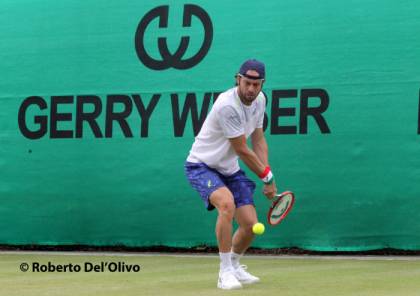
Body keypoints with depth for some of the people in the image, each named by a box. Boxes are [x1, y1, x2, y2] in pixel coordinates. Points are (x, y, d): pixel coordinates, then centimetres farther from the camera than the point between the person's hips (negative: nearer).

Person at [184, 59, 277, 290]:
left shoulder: (259, 100, -2)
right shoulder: (227, 106, -29)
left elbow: (258, 141, 6)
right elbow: (242, 150, -21)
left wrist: (267, 181, -2)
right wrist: (268, 176, -9)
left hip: (229, 169, 8)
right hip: (201, 165, -8)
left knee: (250, 224, -2)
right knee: (227, 204, -34)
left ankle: (233, 266, 28)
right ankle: (225, 273, -24)